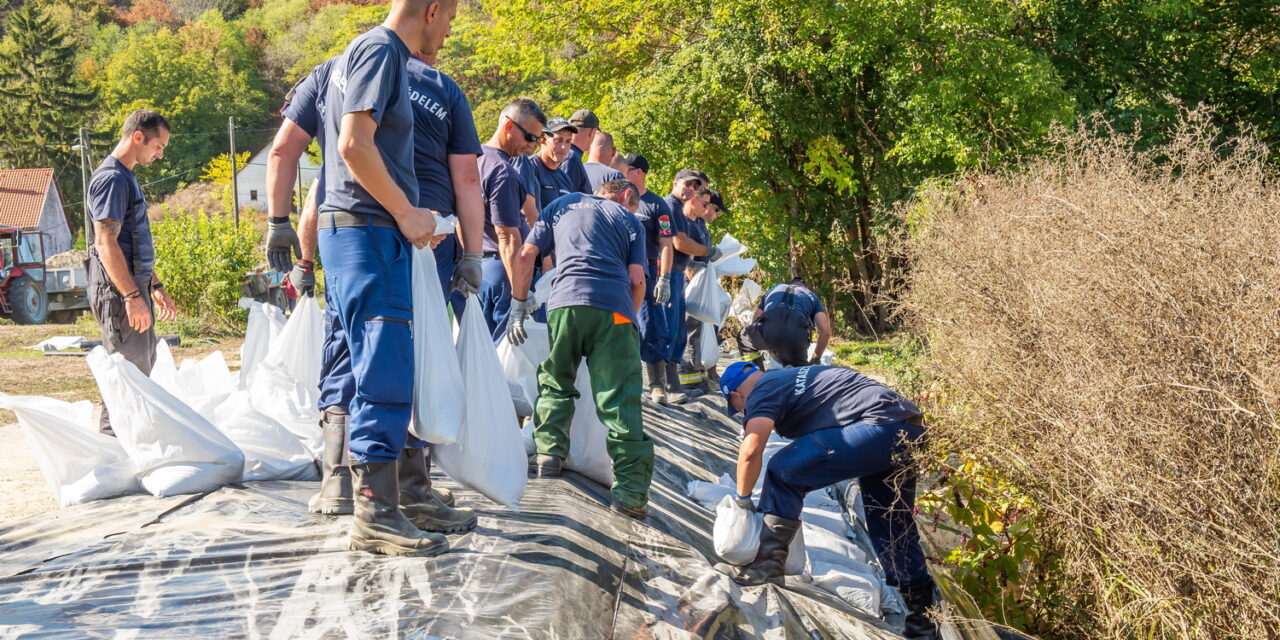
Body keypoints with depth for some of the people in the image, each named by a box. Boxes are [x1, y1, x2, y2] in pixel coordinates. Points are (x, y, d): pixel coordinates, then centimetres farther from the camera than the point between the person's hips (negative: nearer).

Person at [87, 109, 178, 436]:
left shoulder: (127, 177, 19)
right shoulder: (112, 178, -12)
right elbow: (106, 243, -20)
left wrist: (155, 286, 25)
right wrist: (132, 295, -23)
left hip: (134, 287, 10)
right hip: (119, 290, -10)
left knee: (143, 370, 13)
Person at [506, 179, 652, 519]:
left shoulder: (563, 204, 28)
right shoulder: (630, 220, 26)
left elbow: (526, 255, 17)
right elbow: (637, 280, 12)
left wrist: (519, 303, 22)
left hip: (565, 301, 1)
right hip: (615, 307, -1)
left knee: (555, 383, 23)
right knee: (620, 399, -4)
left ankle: (549, 455, 17)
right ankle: (632, 490, -8)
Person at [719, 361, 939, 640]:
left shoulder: (762, 393, -1)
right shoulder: (791, 377, 26)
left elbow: (750, 451, -15)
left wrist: (743, 498, 2)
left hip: (880, 426, -10)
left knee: (783, 471, -5)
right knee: (892, 528, 18)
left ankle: (769, 563, -3)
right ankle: (922, 612, 25)